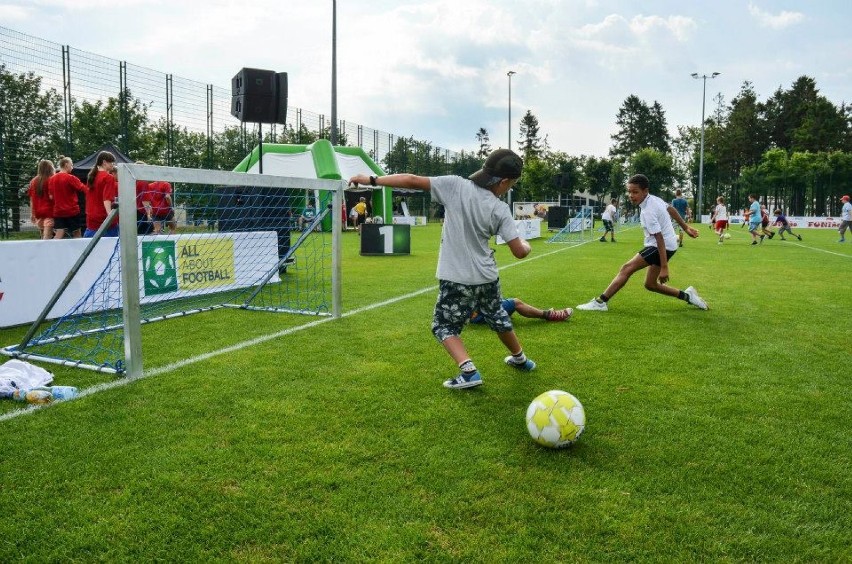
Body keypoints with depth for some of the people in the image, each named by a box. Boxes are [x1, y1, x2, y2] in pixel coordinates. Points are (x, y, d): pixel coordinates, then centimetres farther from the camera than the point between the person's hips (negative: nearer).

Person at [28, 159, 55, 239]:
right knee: (47, 238, -10)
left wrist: (32, 214, 17)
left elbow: (32, 199, 13)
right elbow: (51, 197, -14)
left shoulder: (33, 181, 11)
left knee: (43, 237, 14)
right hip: (49, 211, -6)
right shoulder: (50, 180, -8)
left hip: (38, 212, 6)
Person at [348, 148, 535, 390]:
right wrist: (526, 245, 16)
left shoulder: (455, 186, -11)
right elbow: (520, 251, -9)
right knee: (499, 319, 27)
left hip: (457, 279, -3)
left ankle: (468, 371, -5)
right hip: (487, 279, 3)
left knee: (444, 326, 14)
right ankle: (520, 359, 48)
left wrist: (371, 180, -5)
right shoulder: (500, 210, -8)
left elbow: (412, 181, -14)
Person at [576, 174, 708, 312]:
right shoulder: (653, 199, 4)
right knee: (650, 284, 15)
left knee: (627, 269, -16)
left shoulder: (648, 211, -23)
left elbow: (660, 239, -26)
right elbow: (671, 210, 19)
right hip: (669, 245, 10)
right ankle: (687, 295, 25)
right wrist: (686, 227, 29)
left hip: (664, 246, -10)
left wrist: (664, 268, -27)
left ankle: (600, 302, -19)